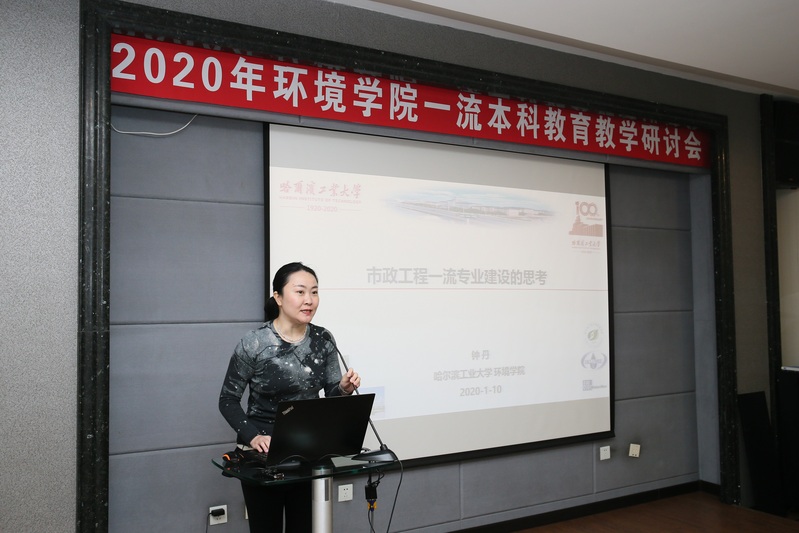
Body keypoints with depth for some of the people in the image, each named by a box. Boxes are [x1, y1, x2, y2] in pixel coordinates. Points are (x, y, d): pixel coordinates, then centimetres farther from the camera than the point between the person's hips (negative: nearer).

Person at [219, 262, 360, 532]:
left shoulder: (323, 340, -3)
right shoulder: (253, 343, -15)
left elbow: (331, 395, 3)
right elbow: (228, 400, -7)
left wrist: (344, 388, -19)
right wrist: (252, 436, -20)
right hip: (261, 453, -3)